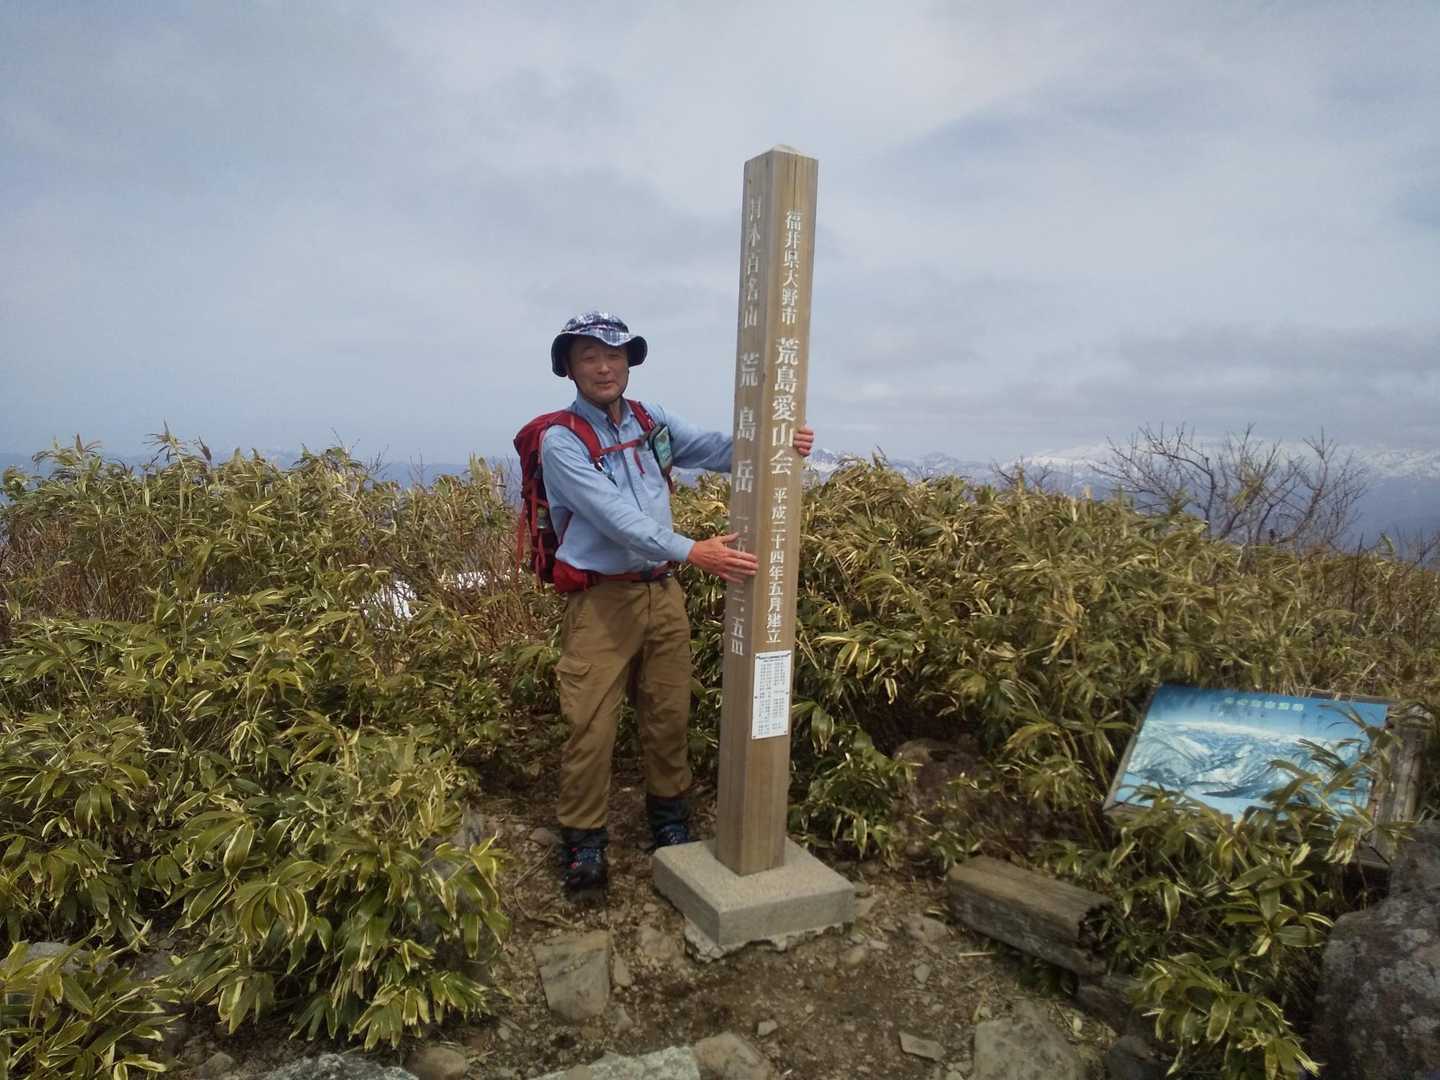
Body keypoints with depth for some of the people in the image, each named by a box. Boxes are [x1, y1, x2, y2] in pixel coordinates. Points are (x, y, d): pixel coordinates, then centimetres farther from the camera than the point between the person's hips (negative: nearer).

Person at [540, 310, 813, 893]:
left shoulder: (652, 421, 7)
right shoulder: (562, 440, -11)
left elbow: (717, 449, -3)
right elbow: (616, 516, -23)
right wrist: (693, 551, -32)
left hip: (662, 592, 5)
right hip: (602, 600, -5)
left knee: (668, 715, 15)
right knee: (591, 728, 1)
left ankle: (669, 814, 36)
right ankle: (582, 838, 21)